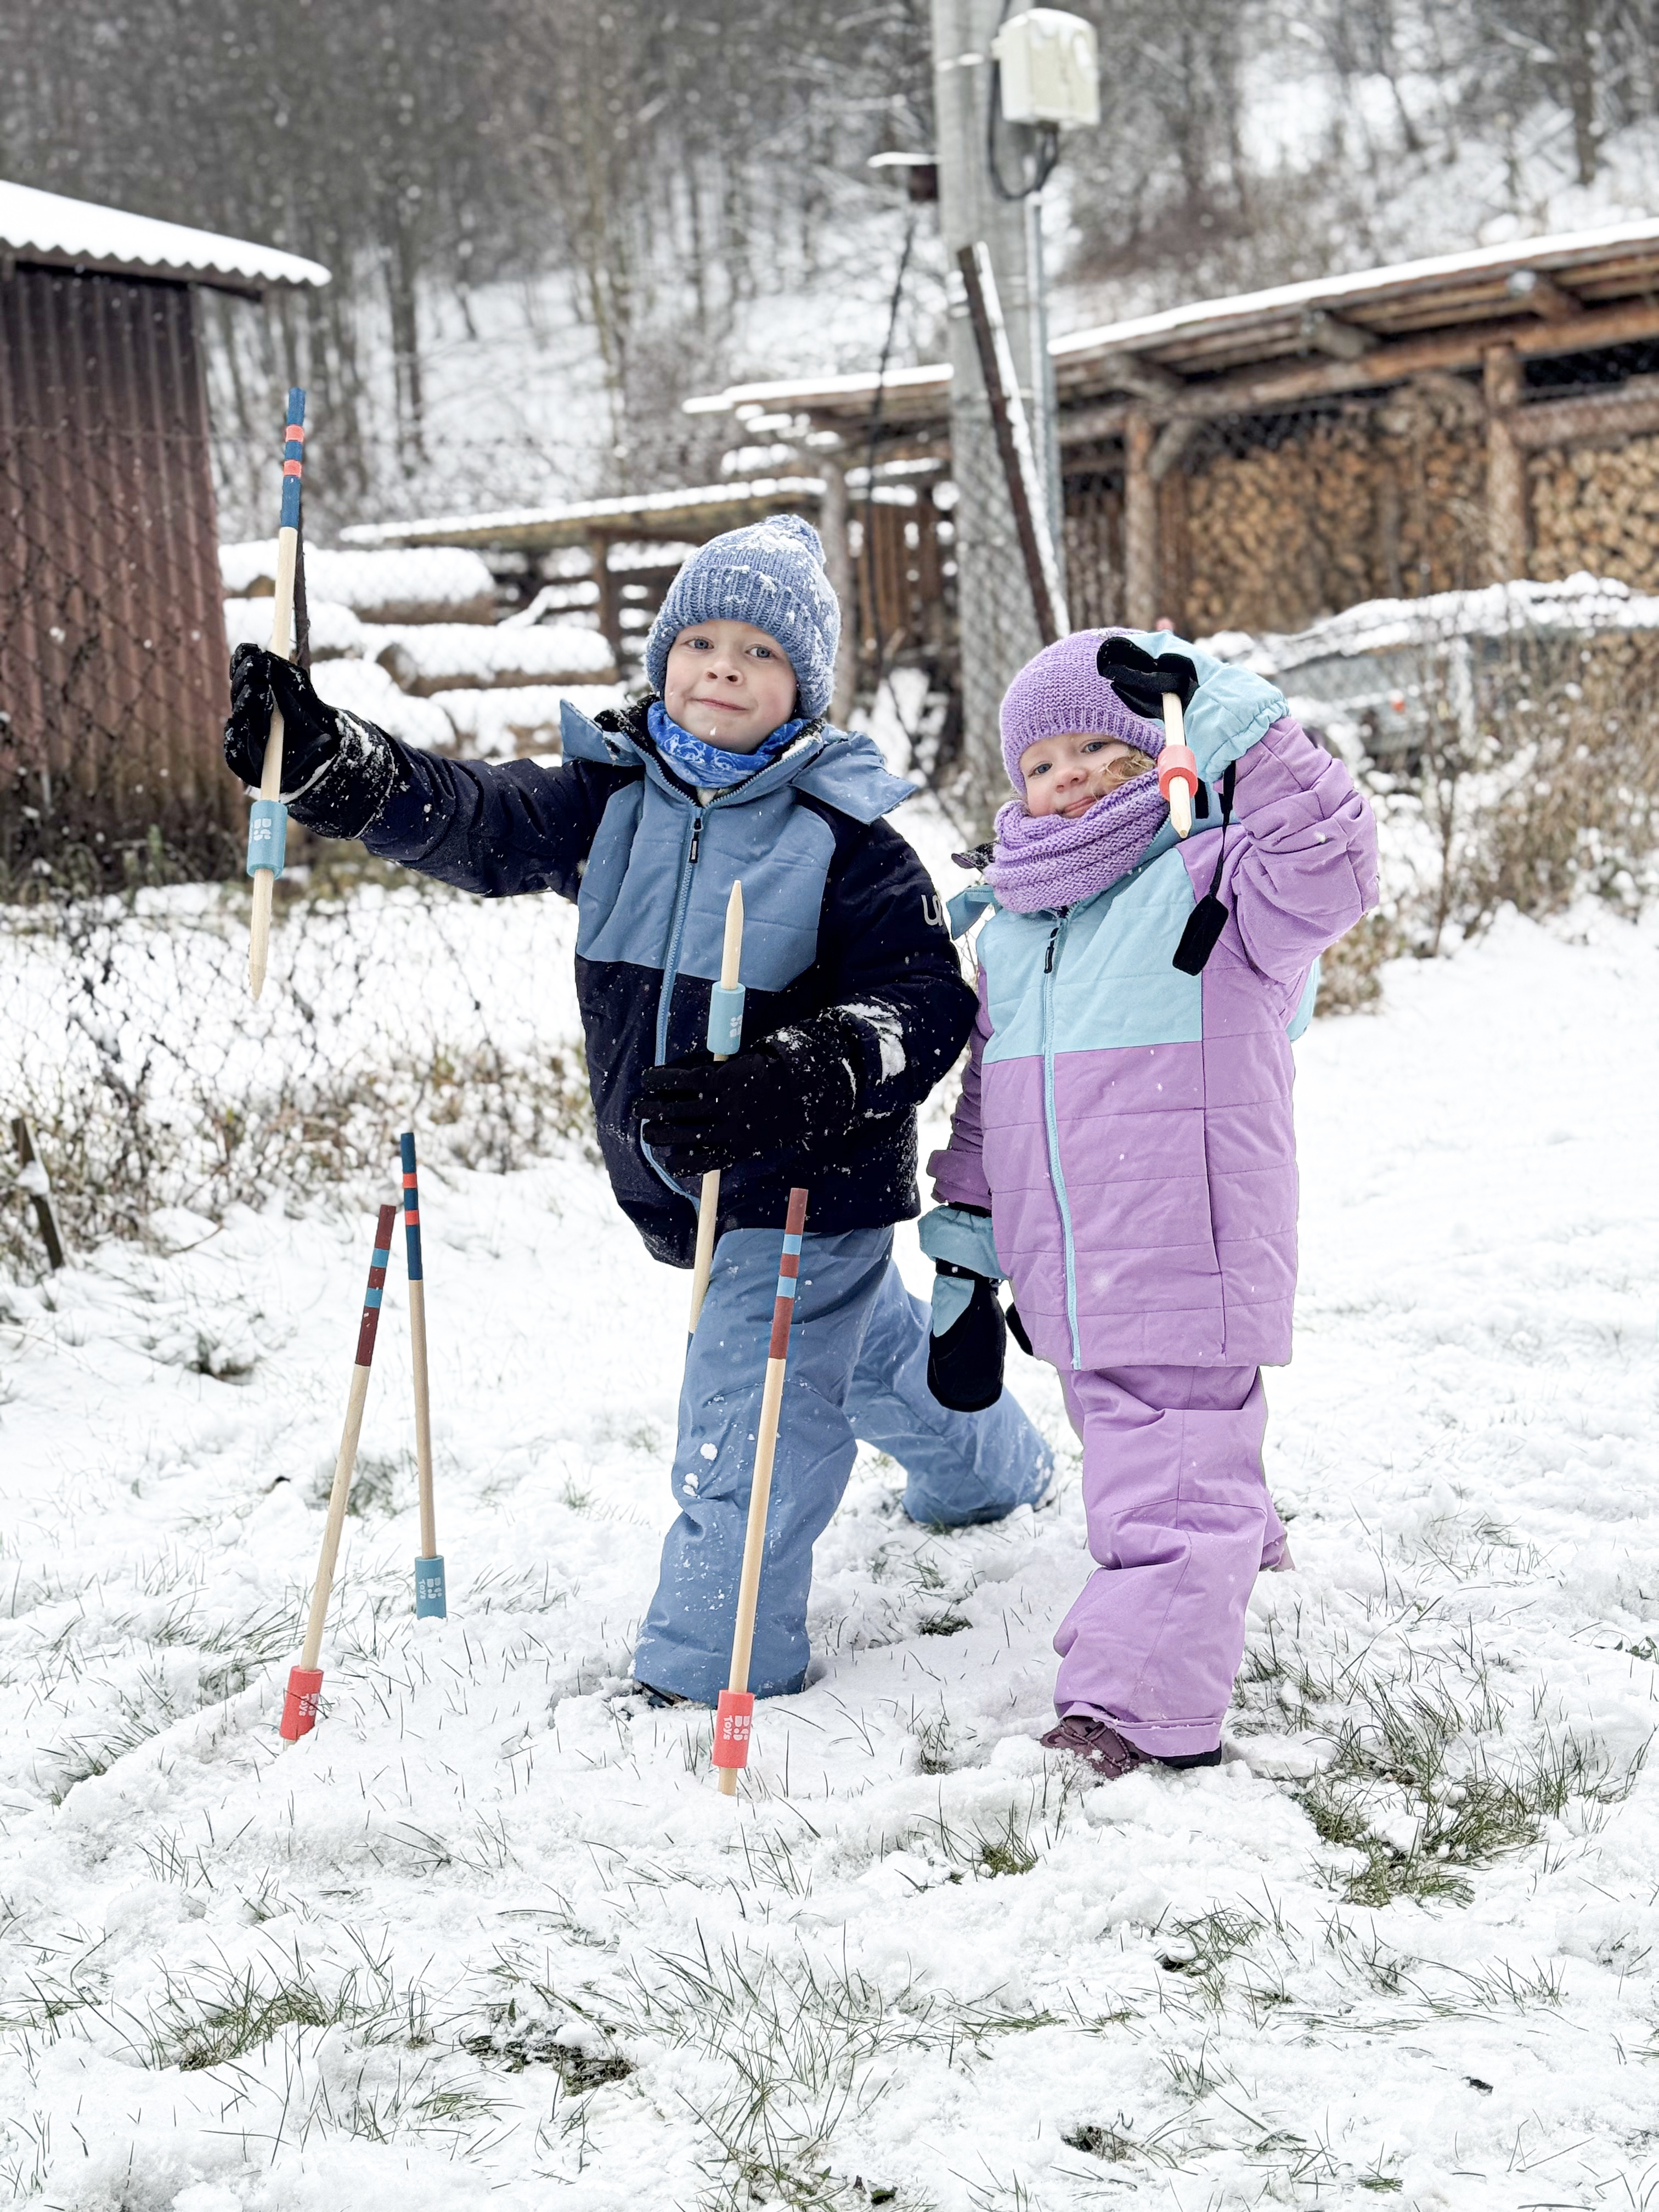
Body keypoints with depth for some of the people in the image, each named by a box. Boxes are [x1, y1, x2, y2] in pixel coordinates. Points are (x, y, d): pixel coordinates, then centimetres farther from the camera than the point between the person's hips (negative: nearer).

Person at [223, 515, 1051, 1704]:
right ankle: (992, 1469, 57)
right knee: (865, 1342, 29)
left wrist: (783, 1085, -39)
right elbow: (476, 821, -17)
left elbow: (927, 1003, -23)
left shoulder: (846, 834, -17)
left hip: (811, 1177, -7)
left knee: (745, 1427, -8)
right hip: (679, 1181, 7)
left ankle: (718, 1672, 7)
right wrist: (320, 756, -36)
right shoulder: (612, 796, -2)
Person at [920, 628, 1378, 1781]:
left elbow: (1331, 863, -28)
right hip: (1067, 1280, 8)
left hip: (1187, 1262, -8)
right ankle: (1239, 1550, 50)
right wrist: (966, 1253, 18)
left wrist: (1225, 712, -27)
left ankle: (1135, 1706, -9)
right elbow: (986, 1097, 19)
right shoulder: (1014, 925, 14)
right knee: (1132, 1440, 25)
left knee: (1168, 1477, -9)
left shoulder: (1210, 884, -7)